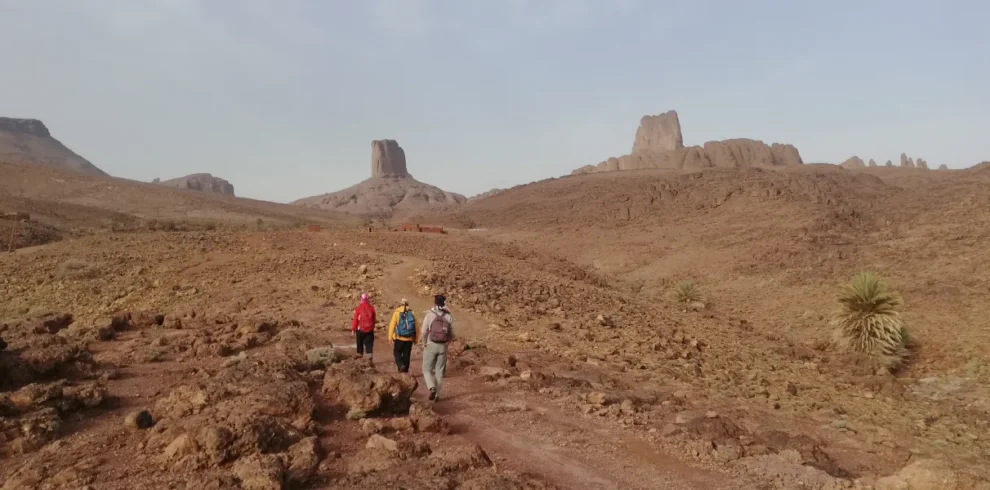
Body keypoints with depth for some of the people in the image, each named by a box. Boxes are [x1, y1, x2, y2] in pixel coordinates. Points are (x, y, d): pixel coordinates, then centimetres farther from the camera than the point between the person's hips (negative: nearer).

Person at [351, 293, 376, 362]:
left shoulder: (358, 308, -9)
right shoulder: (371, 308, 0)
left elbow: (355, 319, -8)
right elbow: (374, 319, 7)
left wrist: (353, 329, 1)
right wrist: (373, 327, 20)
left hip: (360, 330, -2)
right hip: (370, 330, 2)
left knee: (360, 344, 12)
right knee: (369, 344, 4)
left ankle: (360, 356, 17)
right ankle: (370, 358, -7)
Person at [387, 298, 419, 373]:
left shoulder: (397, 312, -4)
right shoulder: (412, 313, 1)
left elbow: (392, 325, -8)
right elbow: (416, 327, 2)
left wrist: (390, 338, -3)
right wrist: (416, 339, 11)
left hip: (399, 338, -2)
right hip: (409, 339, 2)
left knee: (397, 353, 12)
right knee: (406, 355, 12)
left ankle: (401, 365, -12)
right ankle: (405, 370, 16)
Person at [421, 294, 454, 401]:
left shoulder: (429, 315, -8)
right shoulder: (448, 317, -1)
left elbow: (424, 332, -9)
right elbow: (452, 334, 5)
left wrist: (424, 344, 7)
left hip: (430, 346, -2)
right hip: (443, 347, 2)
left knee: (427, 370, 10)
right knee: (439, 371, 12)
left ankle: (432, 388, -13)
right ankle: (437, 394, 13)